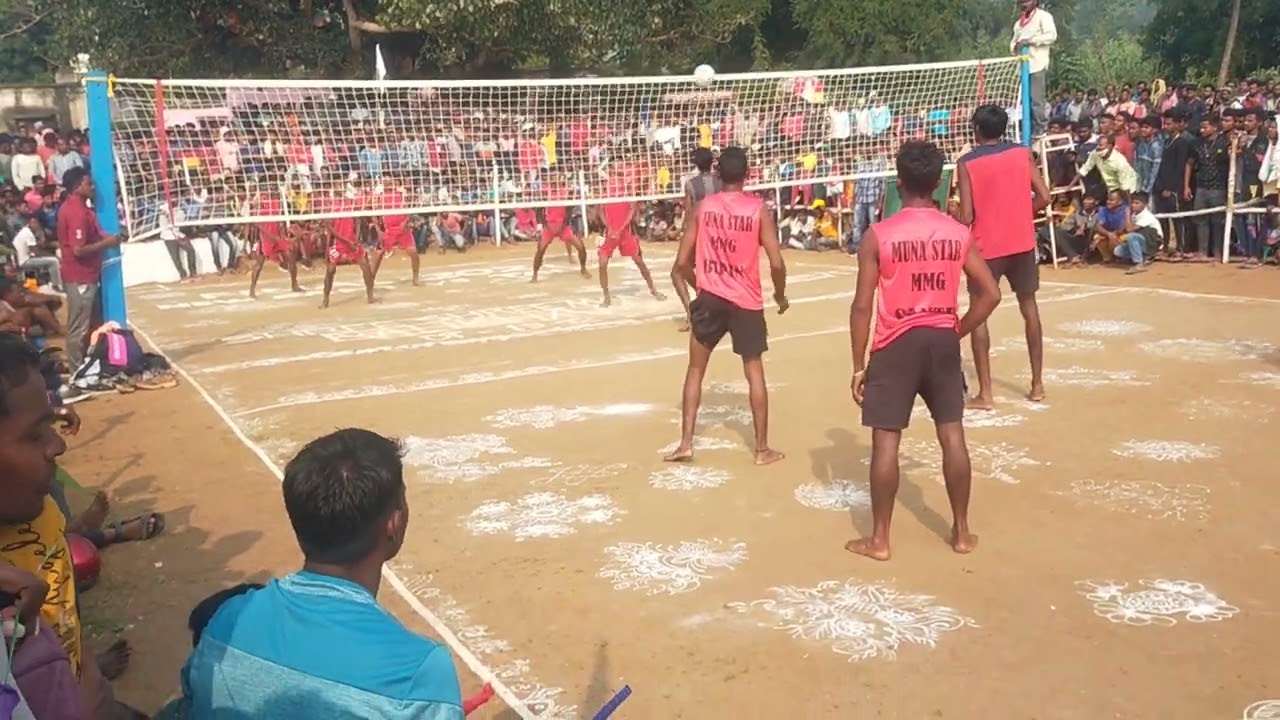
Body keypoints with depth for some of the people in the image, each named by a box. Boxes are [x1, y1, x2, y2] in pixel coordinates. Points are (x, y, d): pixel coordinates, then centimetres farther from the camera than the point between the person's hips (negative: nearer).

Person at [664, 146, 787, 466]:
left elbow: (682, 262, 0)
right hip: (746, 301, -1)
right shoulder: (759, 209, -5)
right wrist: (780, 295, 8)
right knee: (754, 372, 10)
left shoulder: (703, 207, 0)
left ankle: (685, 443, 11)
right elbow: (776, 264, -10)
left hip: (710, 298, 1)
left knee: (696, 370, 14)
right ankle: (762, 449, 14)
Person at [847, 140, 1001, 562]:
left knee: (886, 441, 4)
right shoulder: (959, 234, 1)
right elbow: (990, 294, 2)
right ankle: (961, 531, 22)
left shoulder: (878, 235, -10)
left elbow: (863, 306, -10)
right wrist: (957, 332, 14)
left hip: (896, 345, -3)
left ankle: (879, 539, 11)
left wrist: (858, 366, -2)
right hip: (942, 341, 4)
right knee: (952, 435, 12)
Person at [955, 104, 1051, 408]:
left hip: (986, 247, -3)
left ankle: (985, 393, 1)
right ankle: (1037, 384, 20)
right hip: (1022, 243, 3)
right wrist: (1018, 214, 14)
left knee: (979, 314, 5)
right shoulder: (1023, 153, 2)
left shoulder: (966, 163, -8)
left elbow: (967, 216, -12)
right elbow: (1043, 198, -2)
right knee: (1029, 308, 16)